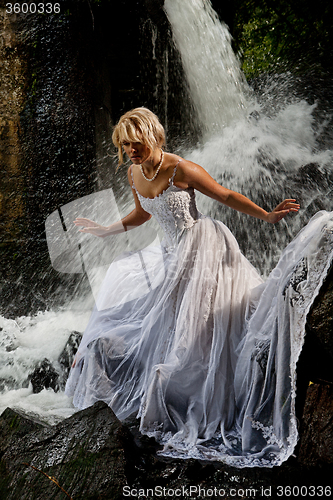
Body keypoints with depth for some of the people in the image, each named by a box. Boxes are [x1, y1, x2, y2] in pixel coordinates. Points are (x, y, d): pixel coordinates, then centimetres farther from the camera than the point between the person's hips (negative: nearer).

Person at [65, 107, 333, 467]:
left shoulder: (181, 169, -20)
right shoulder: (133, 174, 2)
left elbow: (226, 196, -11)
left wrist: (268, 216, -14)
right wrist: (104, 231, 24)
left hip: (204, 248, -8)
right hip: (173, 254, 8)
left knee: (199, 328, -7)